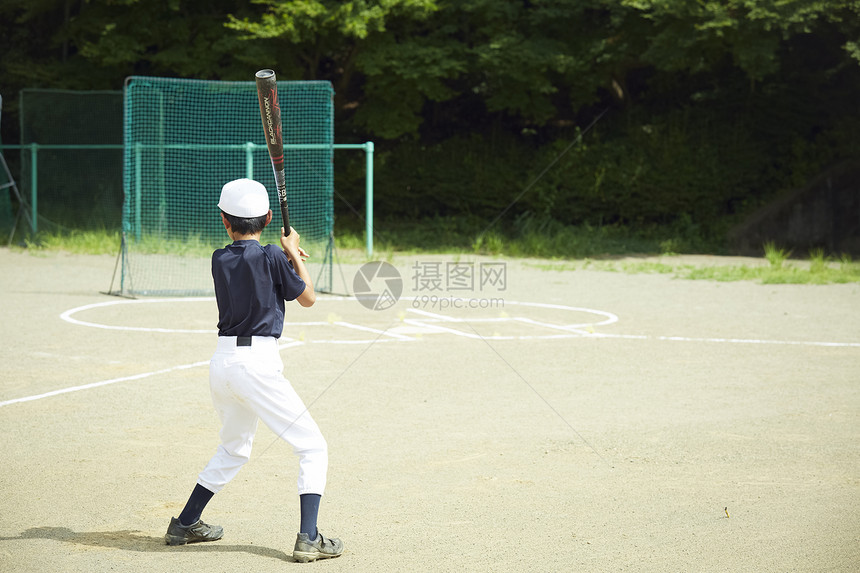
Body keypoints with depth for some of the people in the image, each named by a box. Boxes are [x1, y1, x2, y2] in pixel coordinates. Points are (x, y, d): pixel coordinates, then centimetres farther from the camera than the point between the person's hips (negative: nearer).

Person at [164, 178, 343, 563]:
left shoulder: (219, 260, 7)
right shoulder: (271, 257, -8)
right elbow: (307, 298, 5)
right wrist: (293, 254, 14)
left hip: (222, 362, 6)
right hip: (258, 362, -6)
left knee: (234, 449, 27)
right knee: (313, 447, 0)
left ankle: (185, 524, 32)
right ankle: (308, 538, -13)